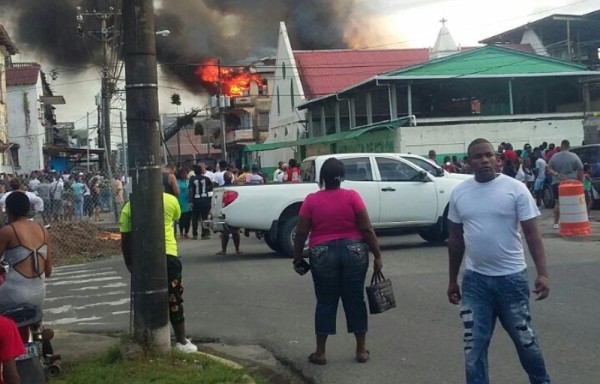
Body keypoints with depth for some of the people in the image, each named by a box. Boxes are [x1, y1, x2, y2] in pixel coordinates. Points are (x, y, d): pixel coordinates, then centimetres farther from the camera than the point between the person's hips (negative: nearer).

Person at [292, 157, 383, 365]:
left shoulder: (311, 200, -4)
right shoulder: (352, 196, -5)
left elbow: (301, 233, -4)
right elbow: (366, 229, -8)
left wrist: (297, 258, 8)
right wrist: (377, 255, -2)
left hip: (323, 254, 0)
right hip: (354, 251, 0)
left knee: (325, 302, 8)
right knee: (355, 300, 10)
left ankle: (320, 352, 11)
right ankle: (361, 350, 16)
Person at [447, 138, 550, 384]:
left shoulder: (515, 188, -7)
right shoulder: (459, 193, 3)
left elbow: (532, 233, -7)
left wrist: (542, 273, -16)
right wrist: (452, 280, 13)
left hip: (511, 277, -2)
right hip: (474, 280, 2)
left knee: (524, 337, 14)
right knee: (474, 343, 3)